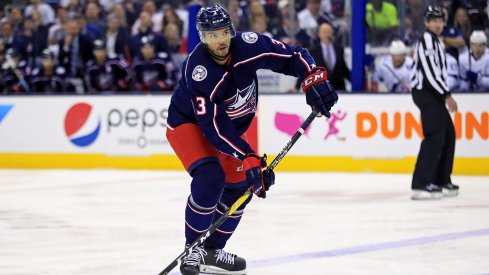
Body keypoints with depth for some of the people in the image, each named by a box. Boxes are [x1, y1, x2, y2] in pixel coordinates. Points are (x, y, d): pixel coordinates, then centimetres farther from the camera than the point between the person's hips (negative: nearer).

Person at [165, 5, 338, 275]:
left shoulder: (248, 45, -23)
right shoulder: (197, 69, -36)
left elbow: (293, 56, -12)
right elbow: (213, 125, -37)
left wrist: (314, 78, -31)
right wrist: (248, 157, -40)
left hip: (232, 125, 7)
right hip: (188, 123, -7)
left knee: (239, 185, 4)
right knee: (210, 177, -27)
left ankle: (211, 251, 19)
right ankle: (192, 250, -13)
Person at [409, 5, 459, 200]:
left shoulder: (436, 41, 20)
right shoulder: (427, 41, -13)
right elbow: (430, 73, -21)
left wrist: (445, 95, 16)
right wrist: (447, 95, -19)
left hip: (433, 93, 11)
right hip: (425, 92, -11)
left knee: (448, 135, 13)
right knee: (435, 136, -18)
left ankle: (441, 181, 19)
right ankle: (420, 185, -23)